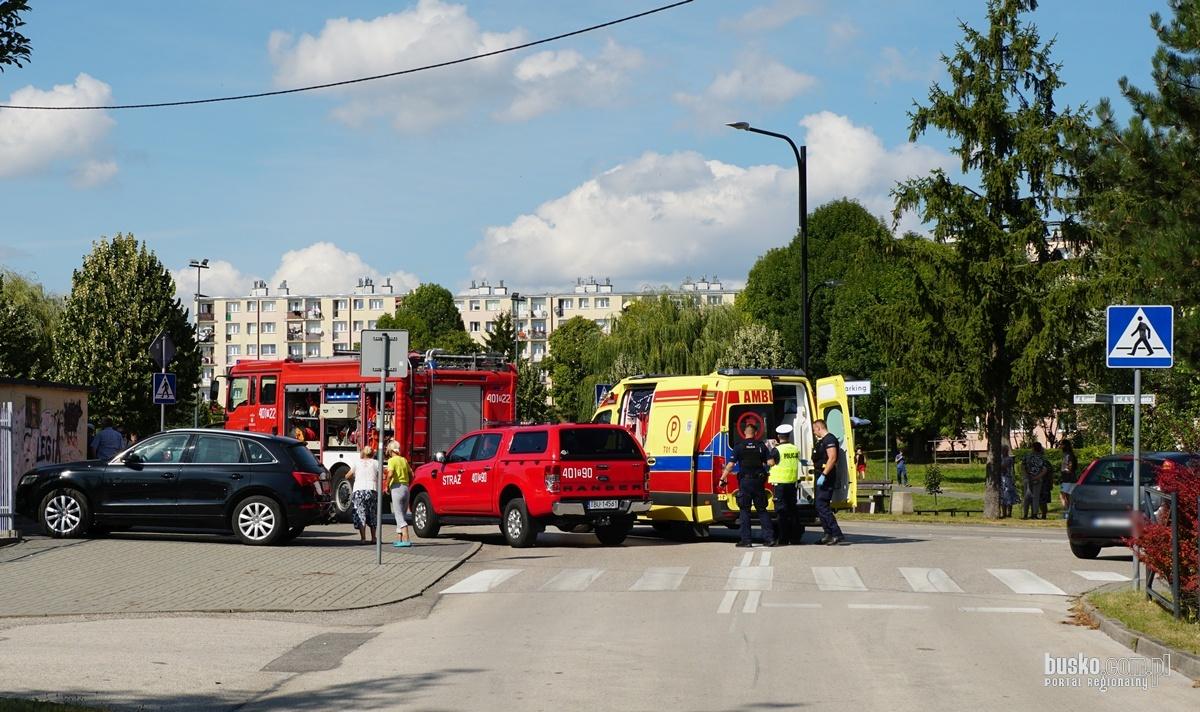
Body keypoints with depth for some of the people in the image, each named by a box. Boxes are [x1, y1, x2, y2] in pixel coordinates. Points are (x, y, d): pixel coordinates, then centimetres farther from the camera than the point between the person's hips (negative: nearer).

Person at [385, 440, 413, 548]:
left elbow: (390, 474, -21)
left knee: (399, 516, -9)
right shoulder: (404, 460, 15)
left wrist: (387, 486, -8)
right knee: (401, 515, 16)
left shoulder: (392, 460, -7)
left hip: (397, 488, -7)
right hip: (406, 488, 7)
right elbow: (411, 474, 14)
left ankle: (406, 540, -19)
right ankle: (399, 539, 18)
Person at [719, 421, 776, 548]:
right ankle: (769, 538, 6)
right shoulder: (761, 446, 3)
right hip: (759, 481, 3)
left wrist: (722, 478, -3)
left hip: (745, 481, -3)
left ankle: (745, 539, -2)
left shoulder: (739, 447, -4)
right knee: (762, 510, 10)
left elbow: (730, 465, -9)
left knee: (744, 510, 2)